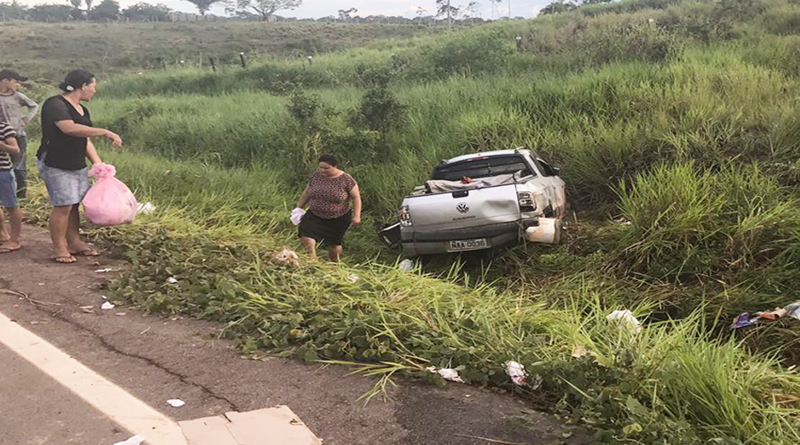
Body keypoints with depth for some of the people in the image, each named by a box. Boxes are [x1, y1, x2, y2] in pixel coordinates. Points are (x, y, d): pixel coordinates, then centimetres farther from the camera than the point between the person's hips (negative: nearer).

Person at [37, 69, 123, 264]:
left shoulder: (82, 110, 14)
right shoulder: (55, 104, -14)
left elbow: (86, 141, 16)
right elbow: (70, 128, -30)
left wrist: (99, 164, 6)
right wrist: (105, 132, -28)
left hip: (77, 165, 8)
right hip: (55, 165, -8)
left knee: (75, 204, 10)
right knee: (63, 205, -7)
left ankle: (74, 242, 20)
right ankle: (59, 248, 3)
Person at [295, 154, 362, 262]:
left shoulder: (346, 179, -14)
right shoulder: (316, 176, -3)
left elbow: (356, 197, -8)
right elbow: (307, 192, 10)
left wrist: (357, 215, -14)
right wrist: (299, 207, 14)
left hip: (337, 220, -3)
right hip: (315, 215, 3)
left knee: (334, 244, 9)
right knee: (305, 234, -22)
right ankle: (313, 259, -14)